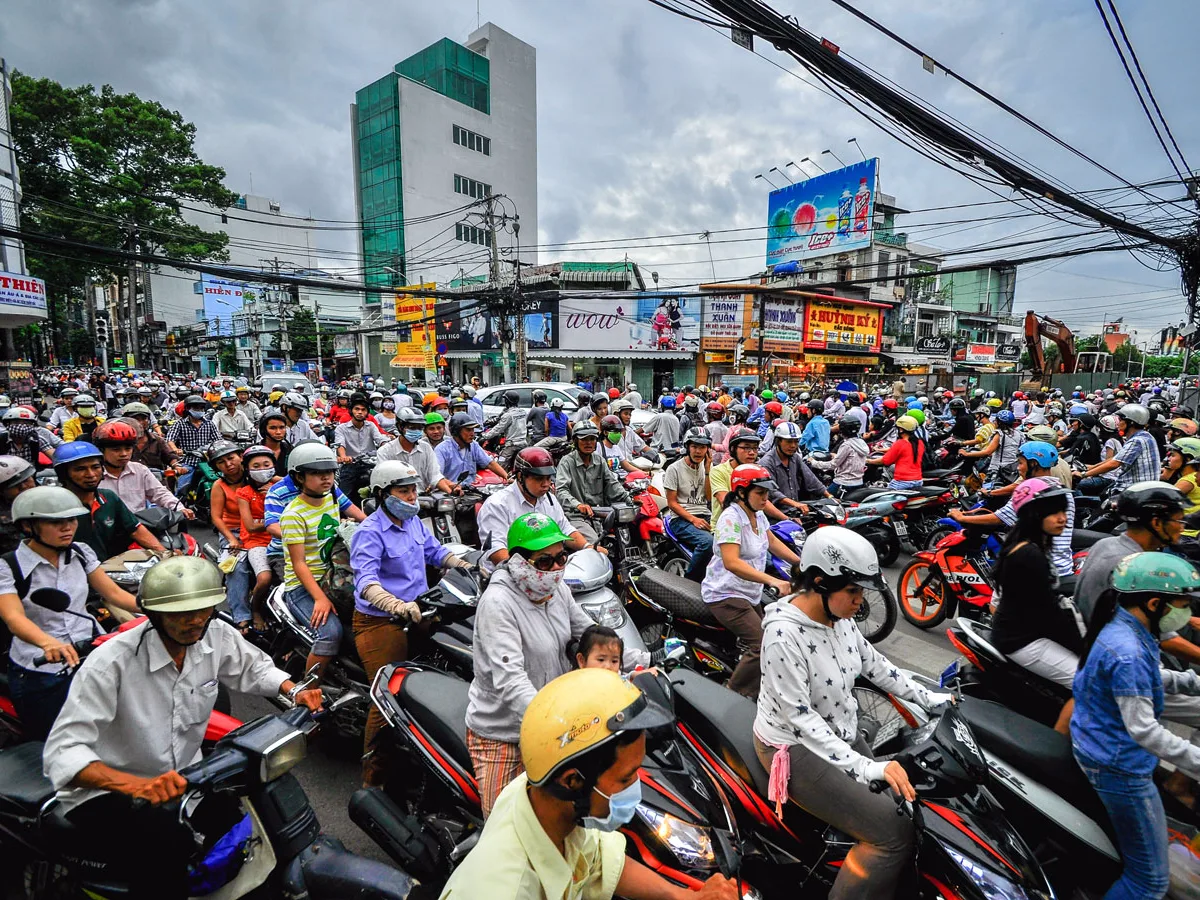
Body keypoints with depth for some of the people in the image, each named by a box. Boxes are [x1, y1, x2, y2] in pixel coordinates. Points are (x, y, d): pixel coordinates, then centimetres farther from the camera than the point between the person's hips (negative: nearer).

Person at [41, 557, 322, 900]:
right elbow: (62, 751, -27)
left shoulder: (217, 636, -10)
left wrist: (294, 691, -10)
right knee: (168, 841, -33)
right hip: (105, 794, -6)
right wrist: (137, 785, -43)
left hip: (182, 777, 6)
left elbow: (254, 667, 8)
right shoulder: (110, 662, -25)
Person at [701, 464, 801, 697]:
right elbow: (731, 562, -33)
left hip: (750, 593, 10)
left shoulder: (757, 514, 6)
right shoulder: (730, 518, -22)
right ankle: (735, 696, -4)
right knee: (762, 645, -19)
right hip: (726, 594, -10)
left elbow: (772, 541, 19)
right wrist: (772, 580, -40)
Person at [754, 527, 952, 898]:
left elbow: (873, 663, 13)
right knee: (894, 832, -17)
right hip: (796, 746, -8)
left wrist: (928, 698, 11)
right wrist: (865, 767, -26)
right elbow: (800, 718, -26)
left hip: (842, 732, 8)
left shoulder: (839, 617, -3)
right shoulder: (784, 634, -28)